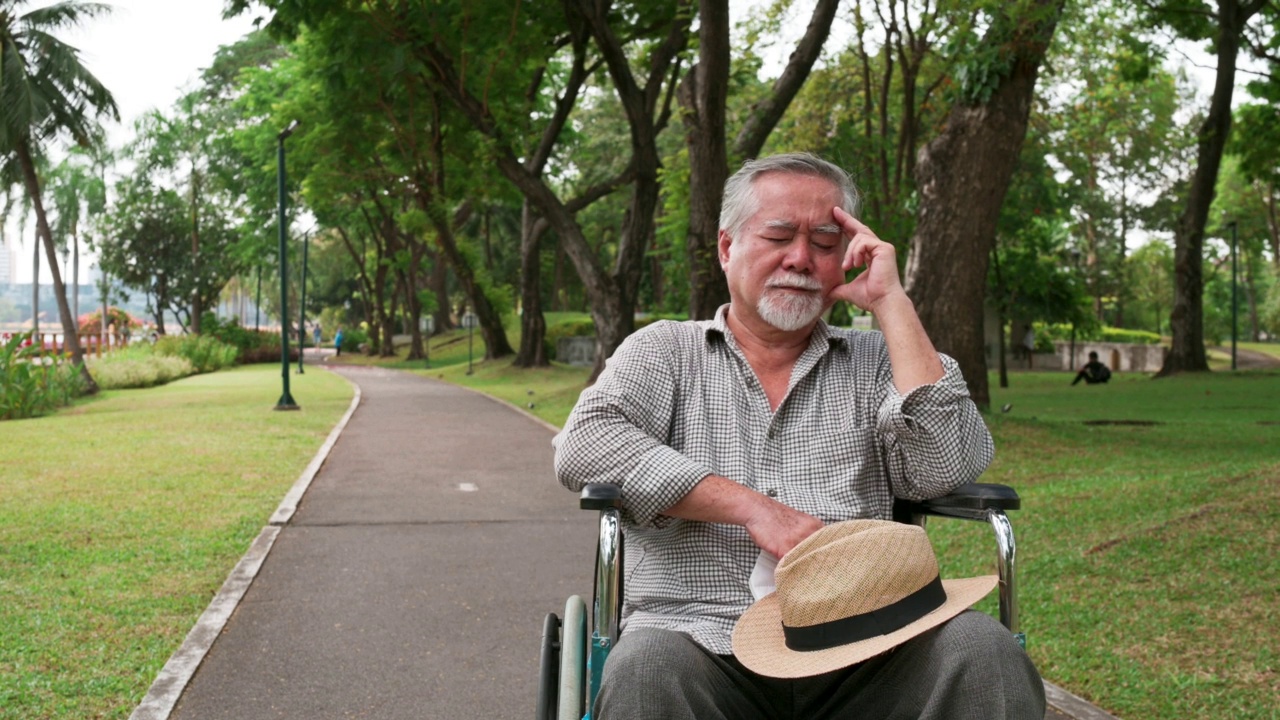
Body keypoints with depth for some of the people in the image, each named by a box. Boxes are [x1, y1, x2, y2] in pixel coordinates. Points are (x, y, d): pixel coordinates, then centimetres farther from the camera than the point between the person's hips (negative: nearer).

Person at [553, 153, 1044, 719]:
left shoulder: (874, 362, 18)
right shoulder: (666, 350, 15)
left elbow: (948, 468, 0)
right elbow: (584, 446, -4)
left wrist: (891, 302, 4)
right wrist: (752, 507, -11)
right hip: (704, 636, -2)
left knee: (981, 651, -28)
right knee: (646, 670, -36)